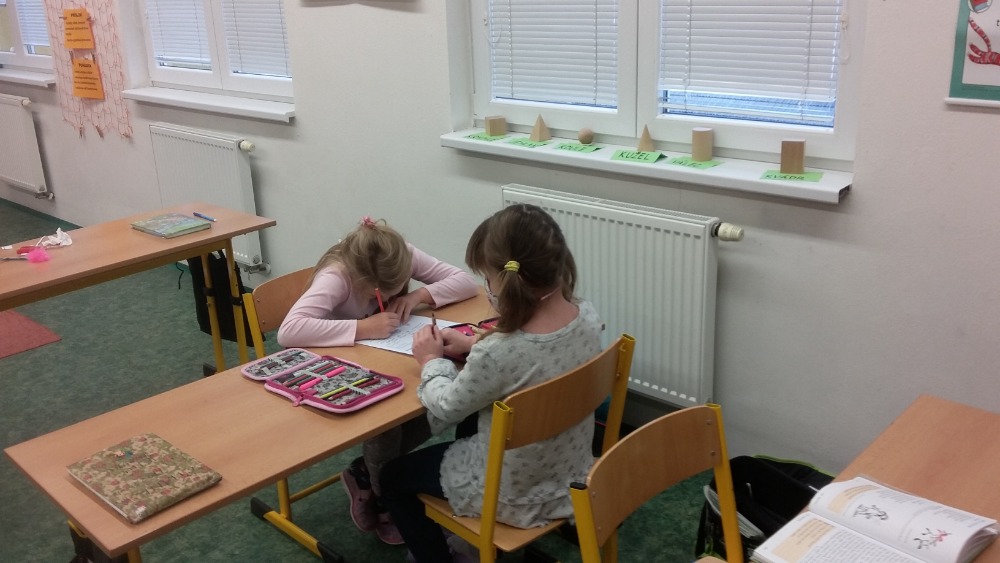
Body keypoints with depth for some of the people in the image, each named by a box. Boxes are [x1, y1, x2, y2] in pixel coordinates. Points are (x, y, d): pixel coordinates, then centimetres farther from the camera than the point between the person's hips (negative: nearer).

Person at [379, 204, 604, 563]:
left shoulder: (496, 353, -36)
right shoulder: (588, 317, -15)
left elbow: (446, 408, -15)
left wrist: (431, 360, 1)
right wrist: (476, 345, 4)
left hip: (514, 495, -6)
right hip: (572, 476, 7)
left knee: (393, 476, 18)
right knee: (468, 430, 35)